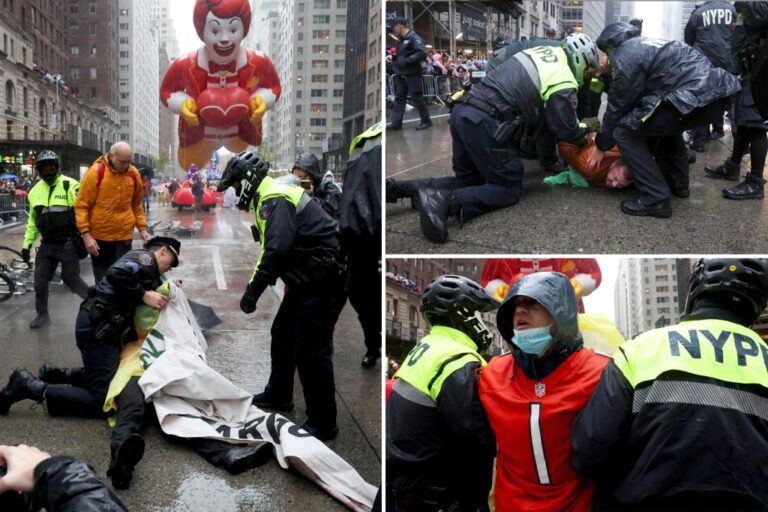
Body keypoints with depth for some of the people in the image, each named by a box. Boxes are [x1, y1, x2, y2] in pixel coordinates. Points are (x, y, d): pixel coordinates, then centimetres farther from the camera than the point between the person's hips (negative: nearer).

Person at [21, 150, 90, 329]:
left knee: (71, 279, -1)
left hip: (68, 244, -6)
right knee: (40, 281, 8)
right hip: (46, 245, 6)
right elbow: (32, 220, 18)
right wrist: (27, 244, 15)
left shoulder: (70, 185, -11)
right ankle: (42, 315, 24)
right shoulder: (35, 191, 10)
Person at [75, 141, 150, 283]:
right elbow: (81, 205, -8)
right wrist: (86, 234, -15)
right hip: (99, 237, -2)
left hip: (124, 236, 3)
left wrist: (142, 228, 7)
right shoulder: (96, 172, -10)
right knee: (103, 280, 8)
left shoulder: (134, 174, 2)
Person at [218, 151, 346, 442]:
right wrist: (253, 286, 16)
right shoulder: (275, 197, 18)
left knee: (310, 350, -8)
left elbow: (278, 249, -28)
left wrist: (253, 291, -24)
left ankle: (323, 423, 2)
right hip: (309, 279, 11)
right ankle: (278, 395, 37)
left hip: (324, 281, -11)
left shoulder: (273, 199, -15)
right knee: (283, 335, 21)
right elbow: (273, 249, 21)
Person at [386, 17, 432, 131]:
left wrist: (406, 61, -24)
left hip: (412, 75, -8)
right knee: (399, 97, 5)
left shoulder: (414, 38, -11)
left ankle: (426, 121, 10)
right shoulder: (400, 40, 15)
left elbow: (422, 53, -23)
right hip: (401, 75, 9)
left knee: (417, 98, -3)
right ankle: (396, 122, 6)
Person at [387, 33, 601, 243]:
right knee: (509, 189, 4)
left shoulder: (542, 52, 23)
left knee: (467, 181, 20)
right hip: (485, 124, -8)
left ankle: (395, 188, 4)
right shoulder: (563, 82, -2)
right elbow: (566, 131, 1)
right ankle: (447, 202, -21)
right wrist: (587, 128, 22)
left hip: (462, 113, 8)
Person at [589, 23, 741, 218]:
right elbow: (639, 98, 34)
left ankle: (656, 199, -6)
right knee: (665, 124, 36)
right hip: (717, 89, 10)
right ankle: (677, 183, 33)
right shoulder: (647, 44, 30)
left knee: (624, 132, -2)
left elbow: (618, 105, 5)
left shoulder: (625, 55, 1)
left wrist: (602, 145, 18)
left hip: (693, 94, -10)